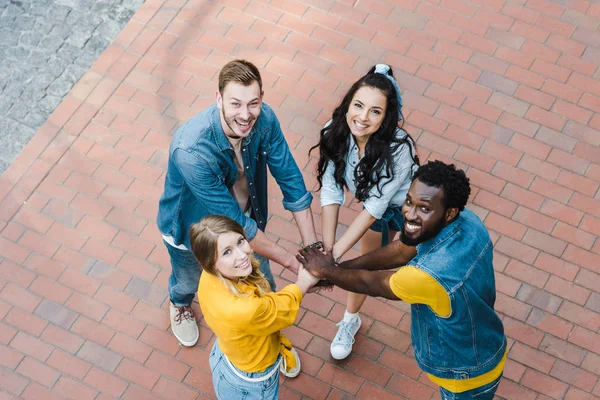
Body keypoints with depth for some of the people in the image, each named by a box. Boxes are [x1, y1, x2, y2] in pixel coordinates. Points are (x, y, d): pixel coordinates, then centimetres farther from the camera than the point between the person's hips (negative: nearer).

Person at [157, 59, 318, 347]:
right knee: (189, 281, 29)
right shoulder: (190, 151, -44)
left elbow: (291, 181, -19)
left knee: (261, 279, 25)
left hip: (245, 217, 3)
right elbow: (236, 223, -37)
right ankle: (180, 304, 66)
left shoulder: (264, 119, -29)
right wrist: (293, 262, -32)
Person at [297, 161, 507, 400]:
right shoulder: (467, 220, -18)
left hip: (467, 376, -7)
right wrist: (339, 266, -5)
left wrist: (326, 271, -6)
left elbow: (371, 283, -23)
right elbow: (402, 251, -4)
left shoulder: (431, 274, -44)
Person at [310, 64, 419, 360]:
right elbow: (331, 192, -25)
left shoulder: (398, 148, -42)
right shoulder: (335, 134, -29)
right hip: (376, 206, 4)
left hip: (409, 205, -4)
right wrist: (326, 248, -31)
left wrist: (337, 252, -36)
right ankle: (350, 320, 47)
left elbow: (374, 207, -36)